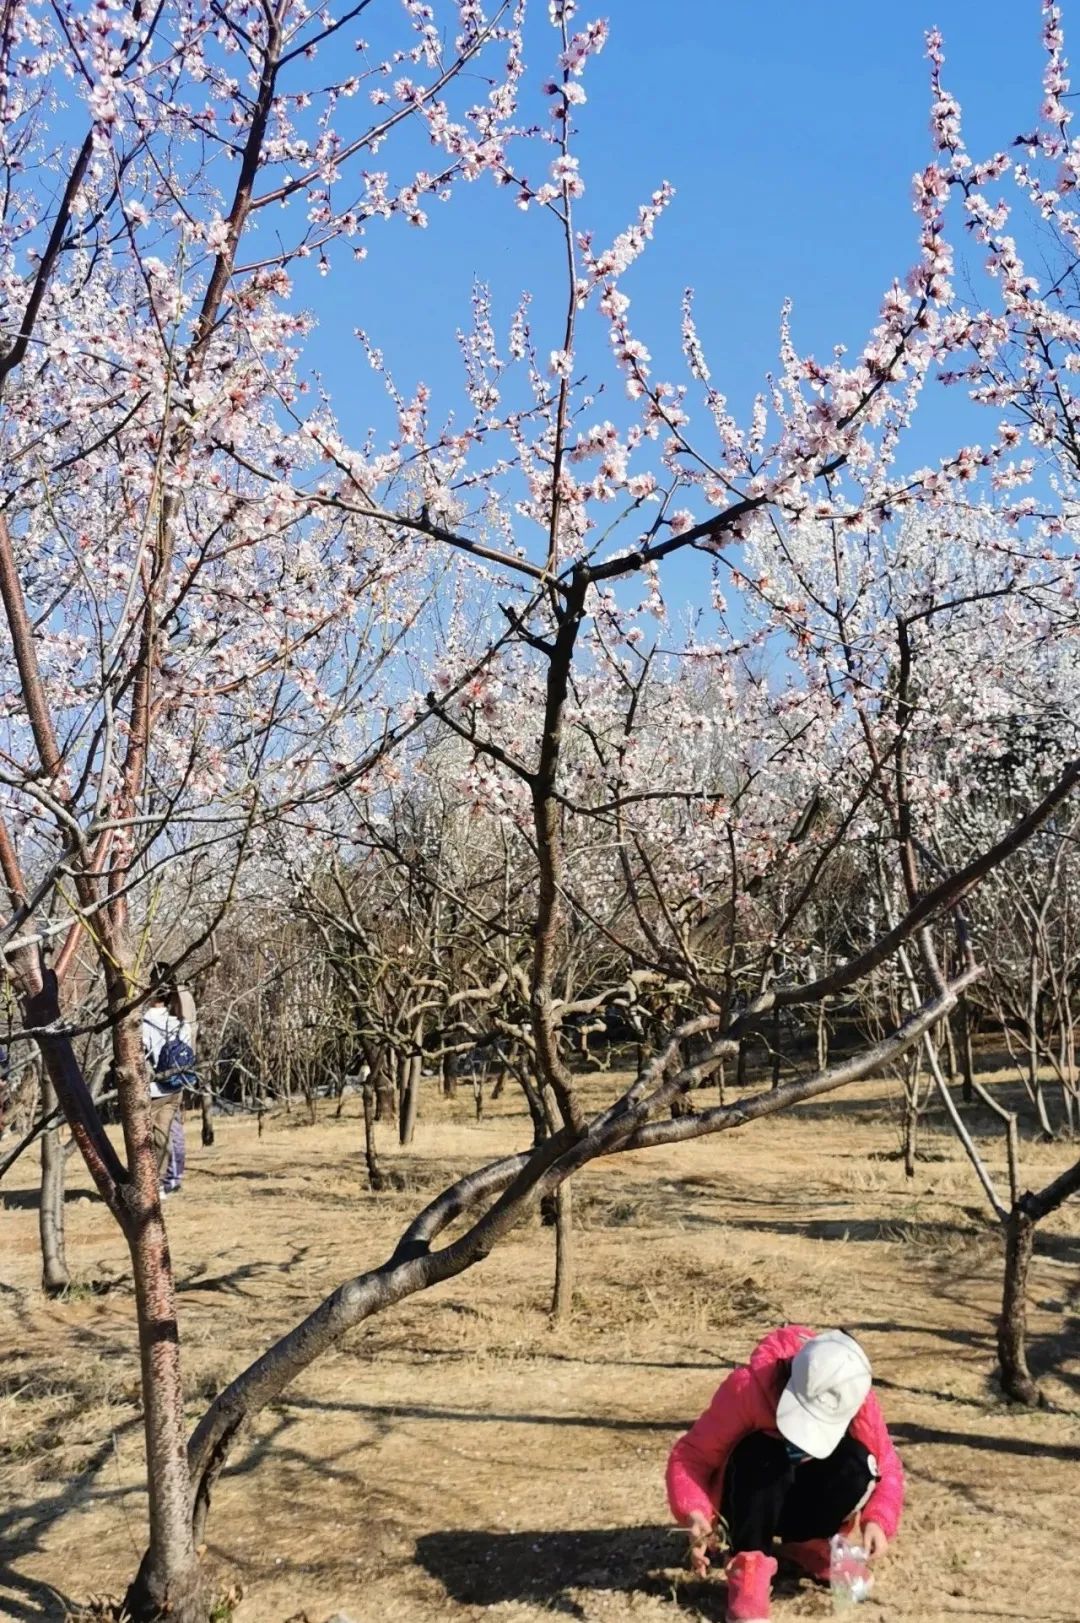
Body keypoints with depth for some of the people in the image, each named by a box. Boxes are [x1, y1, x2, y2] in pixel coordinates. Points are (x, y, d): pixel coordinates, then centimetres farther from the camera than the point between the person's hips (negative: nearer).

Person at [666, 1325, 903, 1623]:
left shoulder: (859, 1402, -23)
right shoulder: (747, 1386, -32)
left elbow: (885, 1466, -12)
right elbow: (692, 1454, -27)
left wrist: (877, 1520, -30)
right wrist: (695, 1514, -44)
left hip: (806, 1502, 3)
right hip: (752, 1505, -3)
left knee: (857, 1462, -27)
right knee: (762, 1455, -36)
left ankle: (806, 1544, -3)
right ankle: (749, 1567, -30)